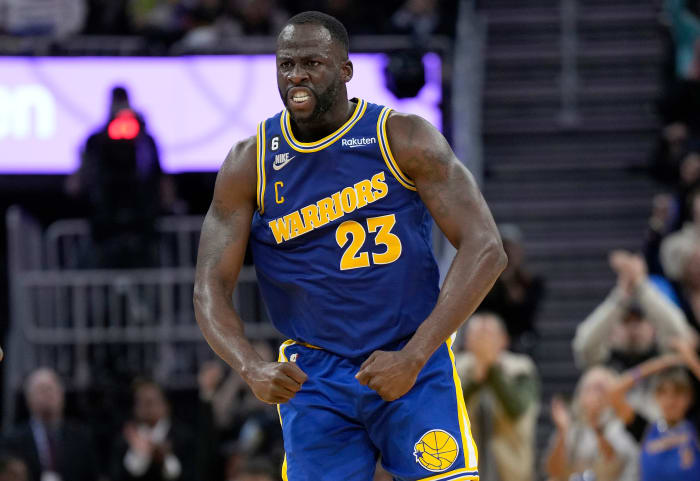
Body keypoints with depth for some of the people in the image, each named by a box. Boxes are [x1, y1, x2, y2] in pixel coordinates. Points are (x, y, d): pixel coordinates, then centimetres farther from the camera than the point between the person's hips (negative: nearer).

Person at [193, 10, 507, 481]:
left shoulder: (404, 139, -6)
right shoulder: (250, 165, 0)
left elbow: (485, 249, -11)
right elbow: (211, 287, -1)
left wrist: (413, 358, -21)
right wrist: (252, 368, -23)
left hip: (416, 368, -1)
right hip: (313, 380, 1)